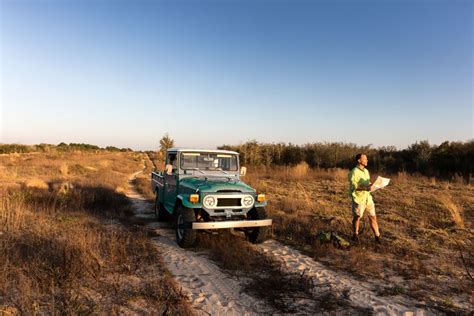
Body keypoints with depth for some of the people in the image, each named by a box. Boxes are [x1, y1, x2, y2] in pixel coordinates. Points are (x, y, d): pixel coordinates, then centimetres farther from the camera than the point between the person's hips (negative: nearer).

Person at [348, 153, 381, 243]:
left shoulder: (366, 171, 12)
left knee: (373, 217, 6)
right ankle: (355, 235, 25)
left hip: (368, 198, 7)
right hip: (358, 198, -6)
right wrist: (364, 188, -29)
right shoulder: (354, 172, -13)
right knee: (357, 217, 7)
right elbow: (353, 186, -19)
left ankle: (377, 236, 16)